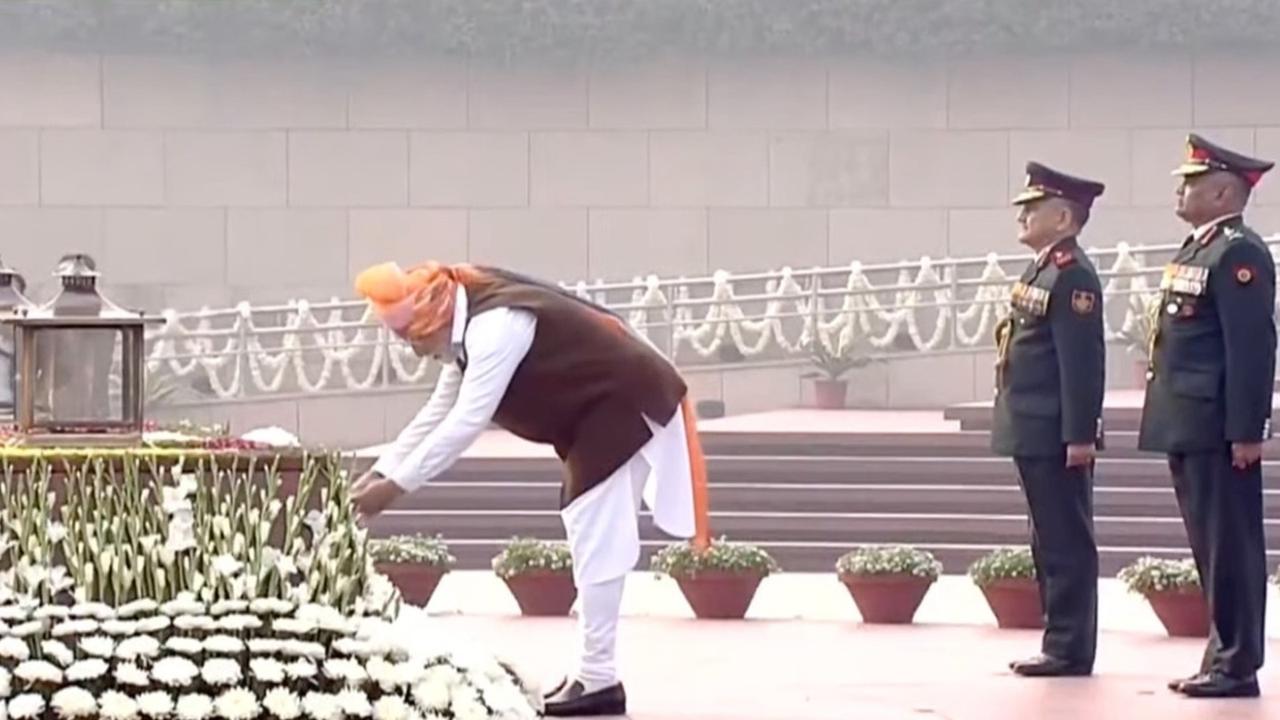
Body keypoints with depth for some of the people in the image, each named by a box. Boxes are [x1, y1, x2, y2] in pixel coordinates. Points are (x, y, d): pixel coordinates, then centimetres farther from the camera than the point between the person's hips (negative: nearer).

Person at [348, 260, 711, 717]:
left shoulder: (495, 328, -24)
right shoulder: (472, 329, 9)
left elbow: (465, 423, -26)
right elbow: (437, 414, 16)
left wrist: (395, 485, -22)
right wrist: (380, 471, 10)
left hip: (625, 406, -11)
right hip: (607, 411, 11)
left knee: (596, 544, -10)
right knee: (590, 541, 14)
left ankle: (598, 679, -6)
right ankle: (594, 673, 18)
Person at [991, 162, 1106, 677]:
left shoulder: (1071, 276, -15)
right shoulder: (1042, 271, 16)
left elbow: (1084, 361, -19)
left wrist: (1081, 435, -22)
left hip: (1055, 437, -10)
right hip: (1035, 434, 10)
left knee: (1066, 545, -5)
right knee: (1050, 545, 14)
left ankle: (1069, 650, -1)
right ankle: (1062, 646, 20)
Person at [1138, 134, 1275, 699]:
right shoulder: (1196, 251, 18)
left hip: (1218, 431, -10)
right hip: (1187, 429, 10)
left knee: (1230, 548, -5)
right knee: (1209, 548, 13)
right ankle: (1223, 656, 18)